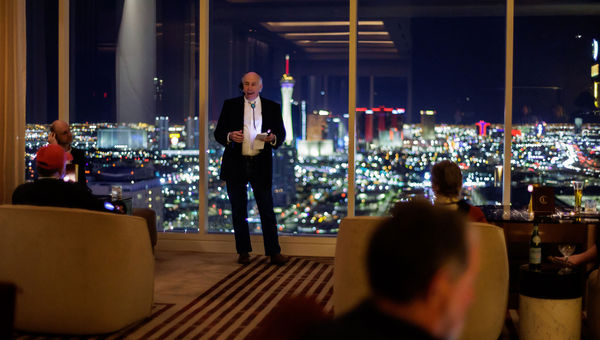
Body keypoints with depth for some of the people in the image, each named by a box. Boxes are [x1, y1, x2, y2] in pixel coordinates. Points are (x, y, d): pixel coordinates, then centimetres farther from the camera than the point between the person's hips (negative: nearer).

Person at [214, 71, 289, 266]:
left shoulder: (272, 107, 7)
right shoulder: (230, 105, 6)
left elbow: (281, 133, 9)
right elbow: (218, 133, 6)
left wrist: (273, 138, -14)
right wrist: (230, 136, -16)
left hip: (261, 165, 0)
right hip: (236, 165, 1)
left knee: (267, 210, -2)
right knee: (239, 211, 7)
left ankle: (274, 252, 4)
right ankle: (243, 252, 18)